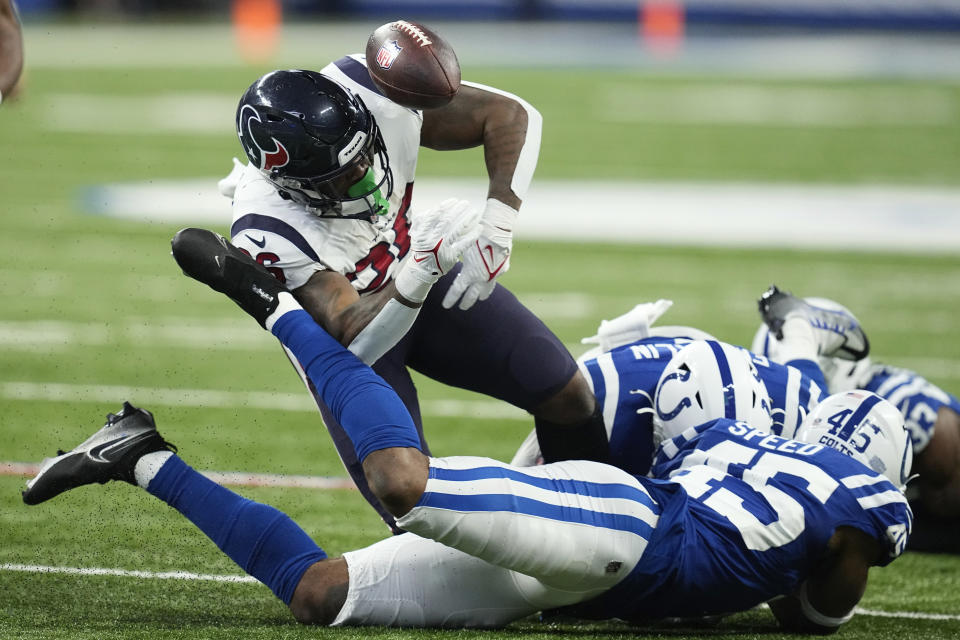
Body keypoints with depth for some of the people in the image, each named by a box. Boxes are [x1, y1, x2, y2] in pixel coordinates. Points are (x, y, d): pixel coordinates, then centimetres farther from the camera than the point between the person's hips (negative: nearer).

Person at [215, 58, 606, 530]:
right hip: (342, 323, -4)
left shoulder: (367, 93, -33)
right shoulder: (266, 235, -40)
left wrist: (494, 232, -33)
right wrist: (420, 273, -57)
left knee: (564, 391, -2)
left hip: (417, 277, 4)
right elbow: (356, 340, -39)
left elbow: (510, 116, -21)